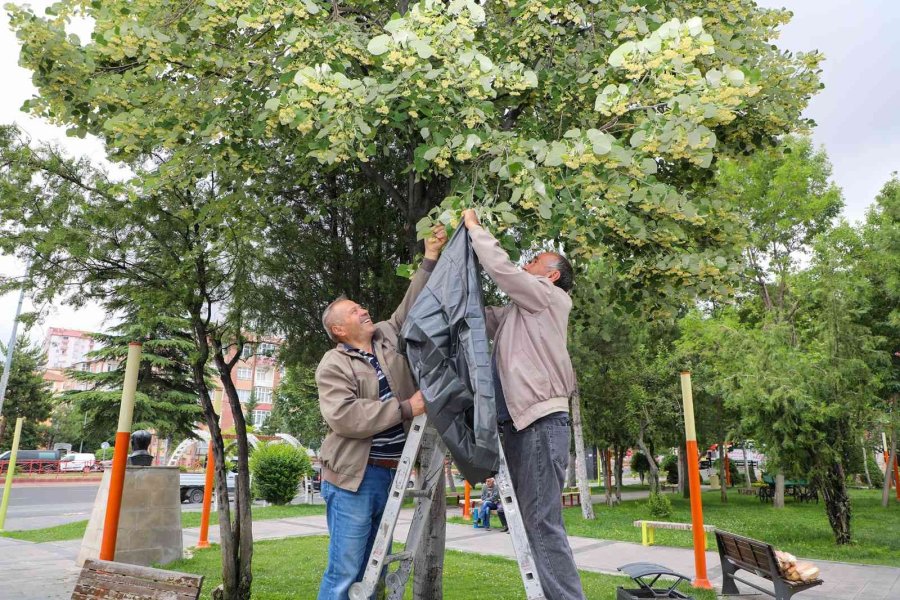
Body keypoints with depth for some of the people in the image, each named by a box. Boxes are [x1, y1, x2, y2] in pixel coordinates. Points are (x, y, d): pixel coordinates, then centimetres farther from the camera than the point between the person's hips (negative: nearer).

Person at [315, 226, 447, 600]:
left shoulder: (387, 337, 10)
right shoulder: (333, 365, -8)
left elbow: (413, 305, 18)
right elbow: (343, 417, -21)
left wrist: (430, 259, 11)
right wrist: (405, 409, -19)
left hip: (391, 474, 7)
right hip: (354, 478, -6)